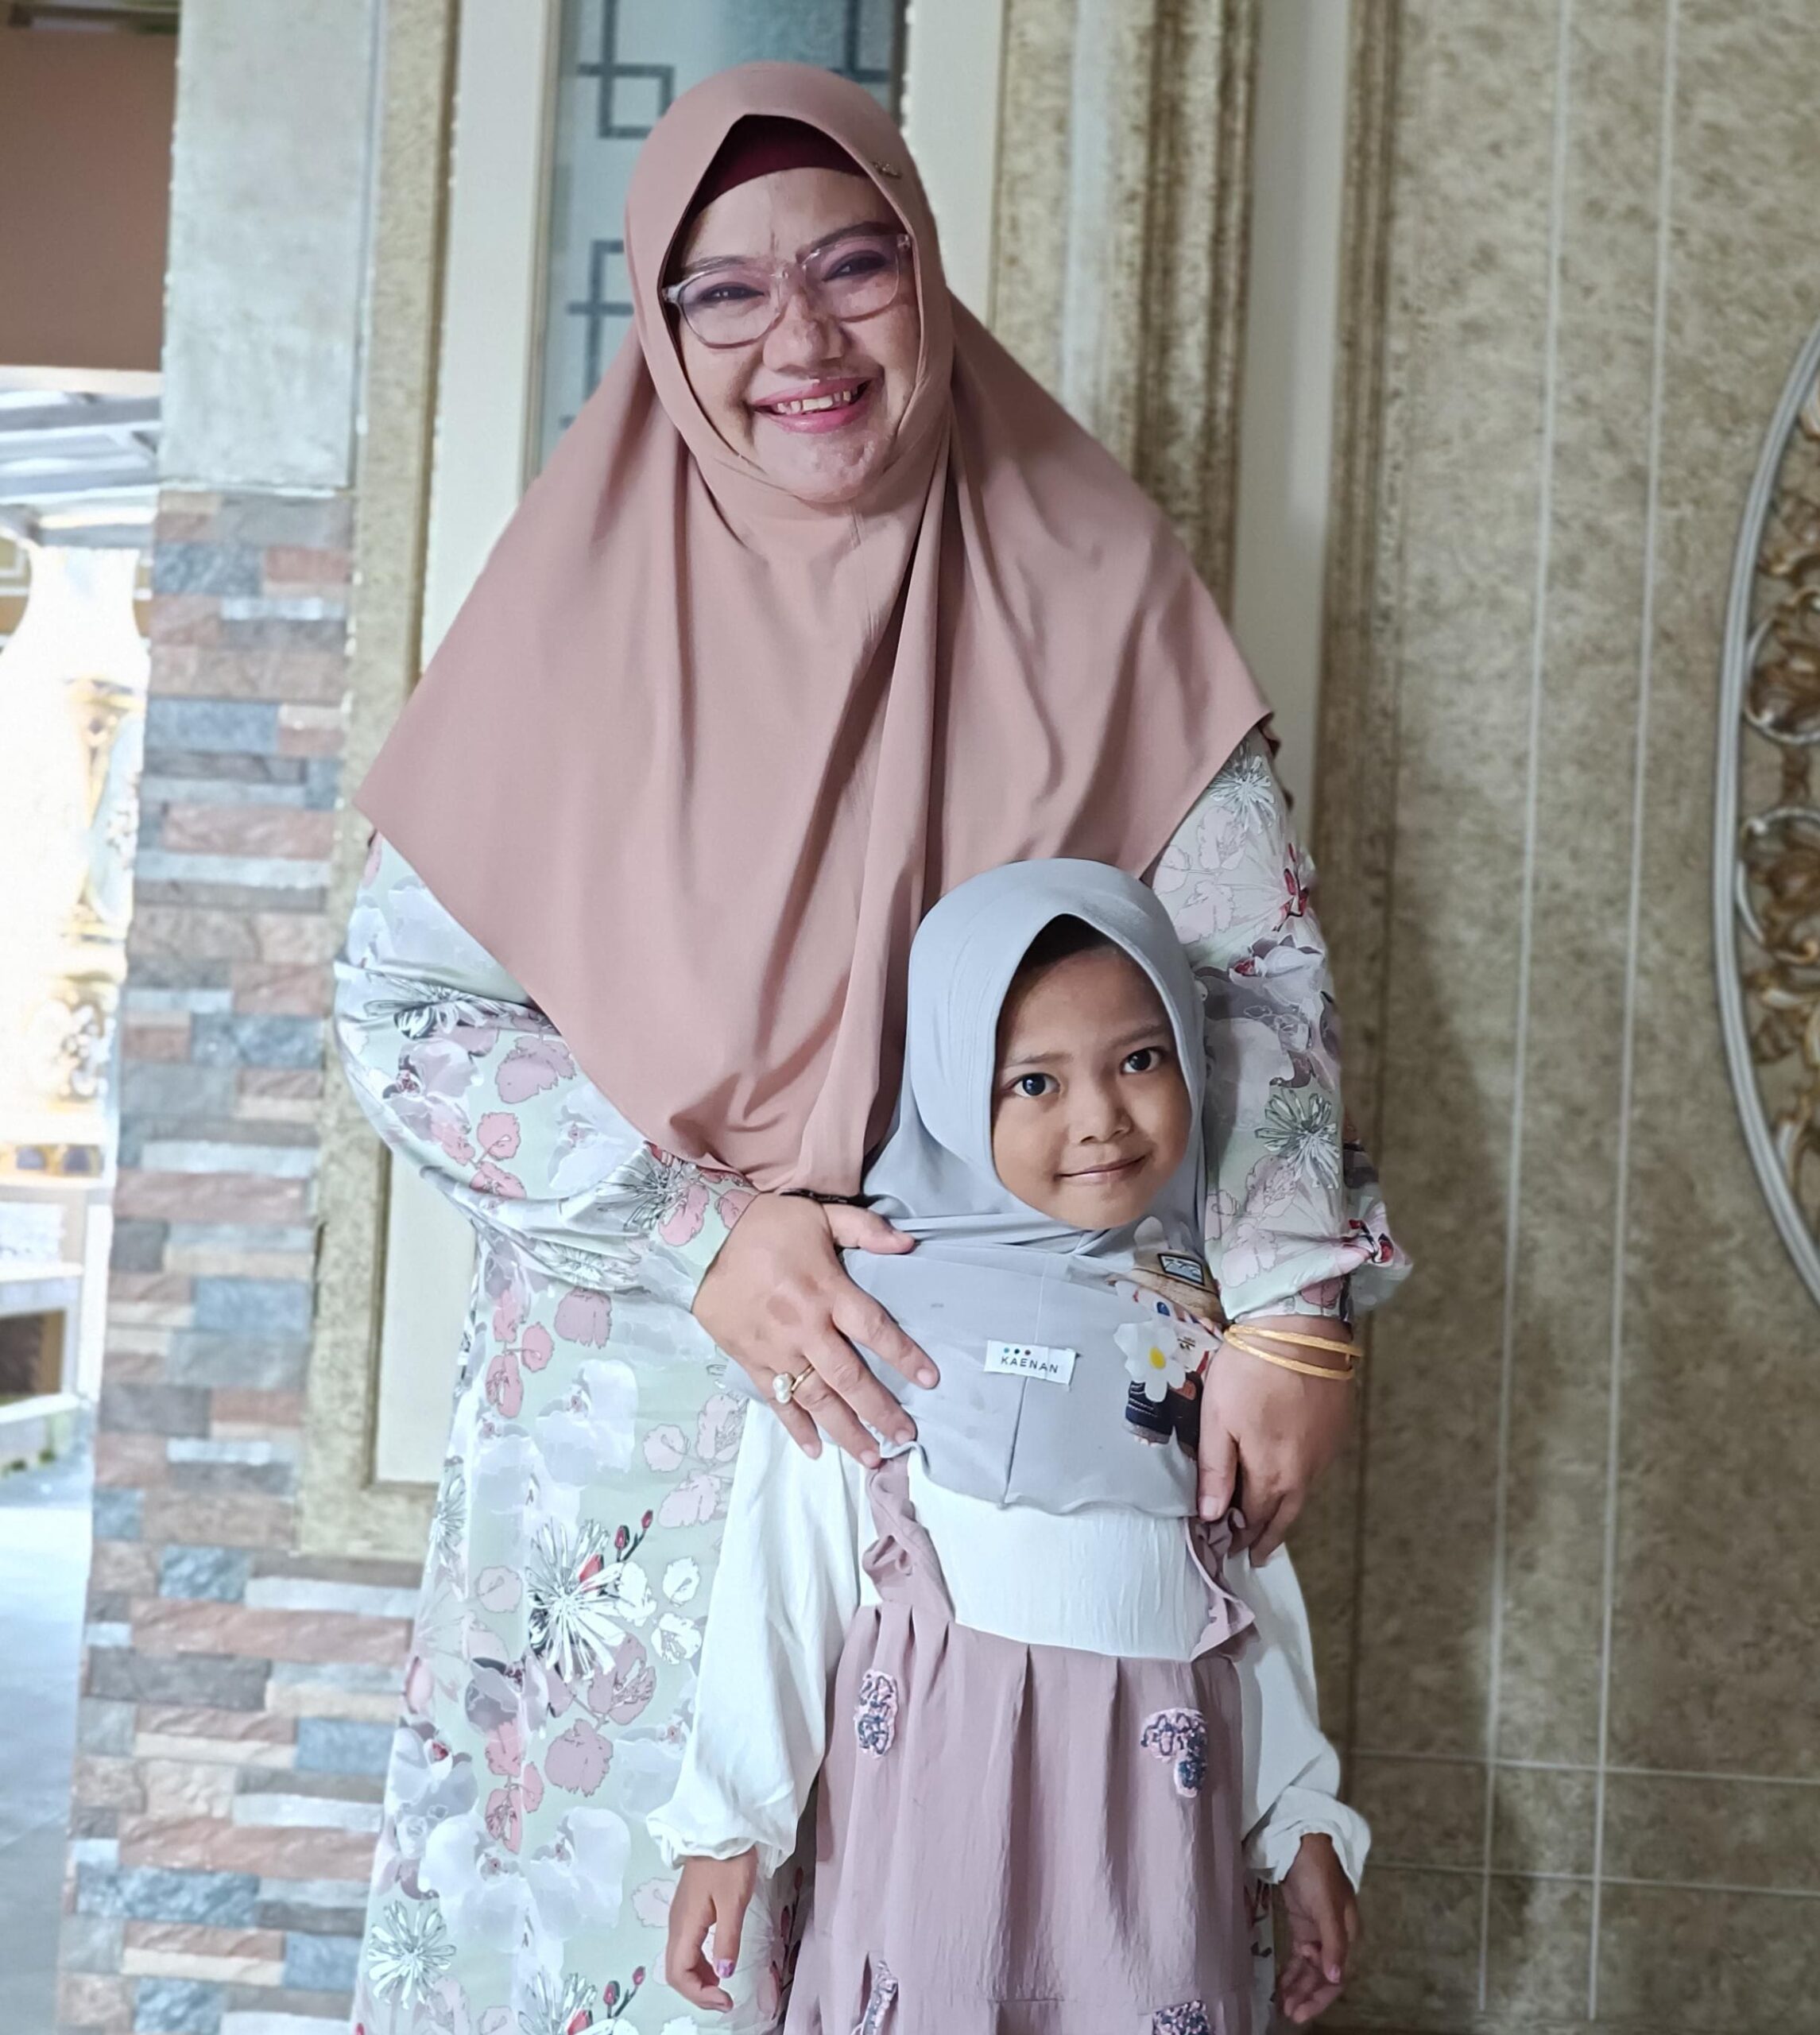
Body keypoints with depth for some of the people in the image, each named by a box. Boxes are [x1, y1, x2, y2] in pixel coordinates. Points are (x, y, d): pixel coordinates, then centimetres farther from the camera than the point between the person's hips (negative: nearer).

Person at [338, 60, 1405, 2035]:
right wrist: (698, 1234, -14)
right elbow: (401, 1001, -3)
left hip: (1016, 1402, 0)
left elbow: (1260, 966, 1)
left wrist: (1287, 1314, -10)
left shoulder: (1087, 587, 0)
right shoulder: (584, 593, -1)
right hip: (636, 1407, 0)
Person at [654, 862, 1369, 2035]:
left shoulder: (1206, 1312, 6)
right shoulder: (884, 1291, -8)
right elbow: (788, 1558, -6)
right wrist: (728, 1824, -6)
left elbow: (1257, 1581, 13)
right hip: (935, 1759, -3)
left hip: (1156, 1764, 3)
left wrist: (1304, 1820, 14)